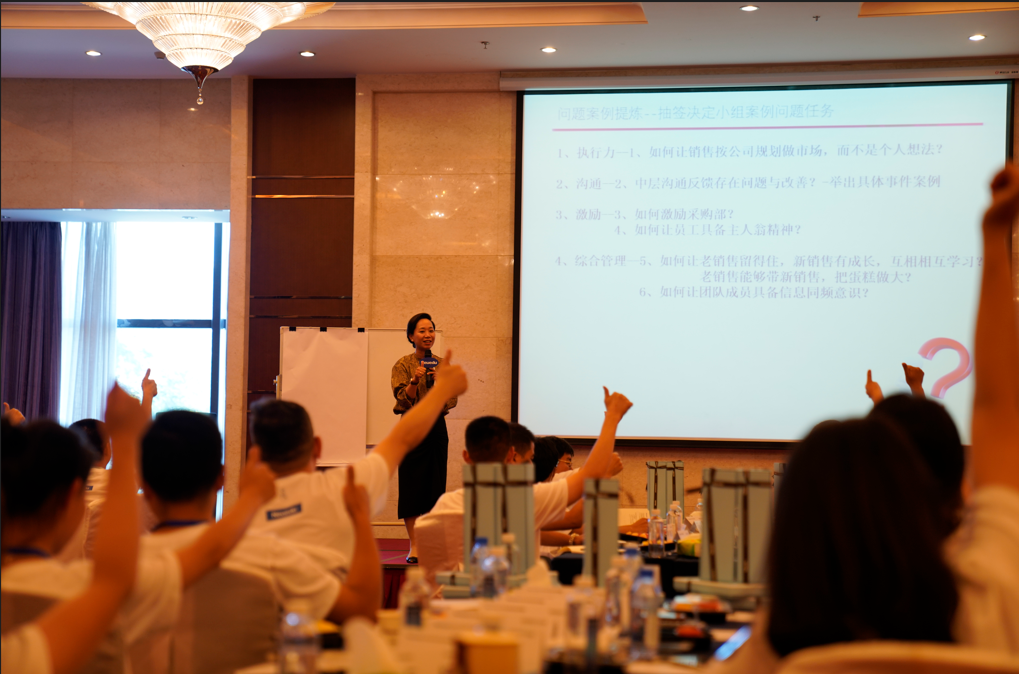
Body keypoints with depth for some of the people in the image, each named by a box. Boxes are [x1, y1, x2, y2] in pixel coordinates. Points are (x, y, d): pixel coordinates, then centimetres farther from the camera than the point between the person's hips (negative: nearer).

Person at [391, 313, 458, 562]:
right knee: (412, 485, -4)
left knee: (436, 485, 3)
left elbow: (453, 397, 8)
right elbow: (403, 399, -8)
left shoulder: (442, 364, 11)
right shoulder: (403, 365, -1)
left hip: (437, 428, 4)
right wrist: (414, 381, -25)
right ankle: (414, 546, -1)